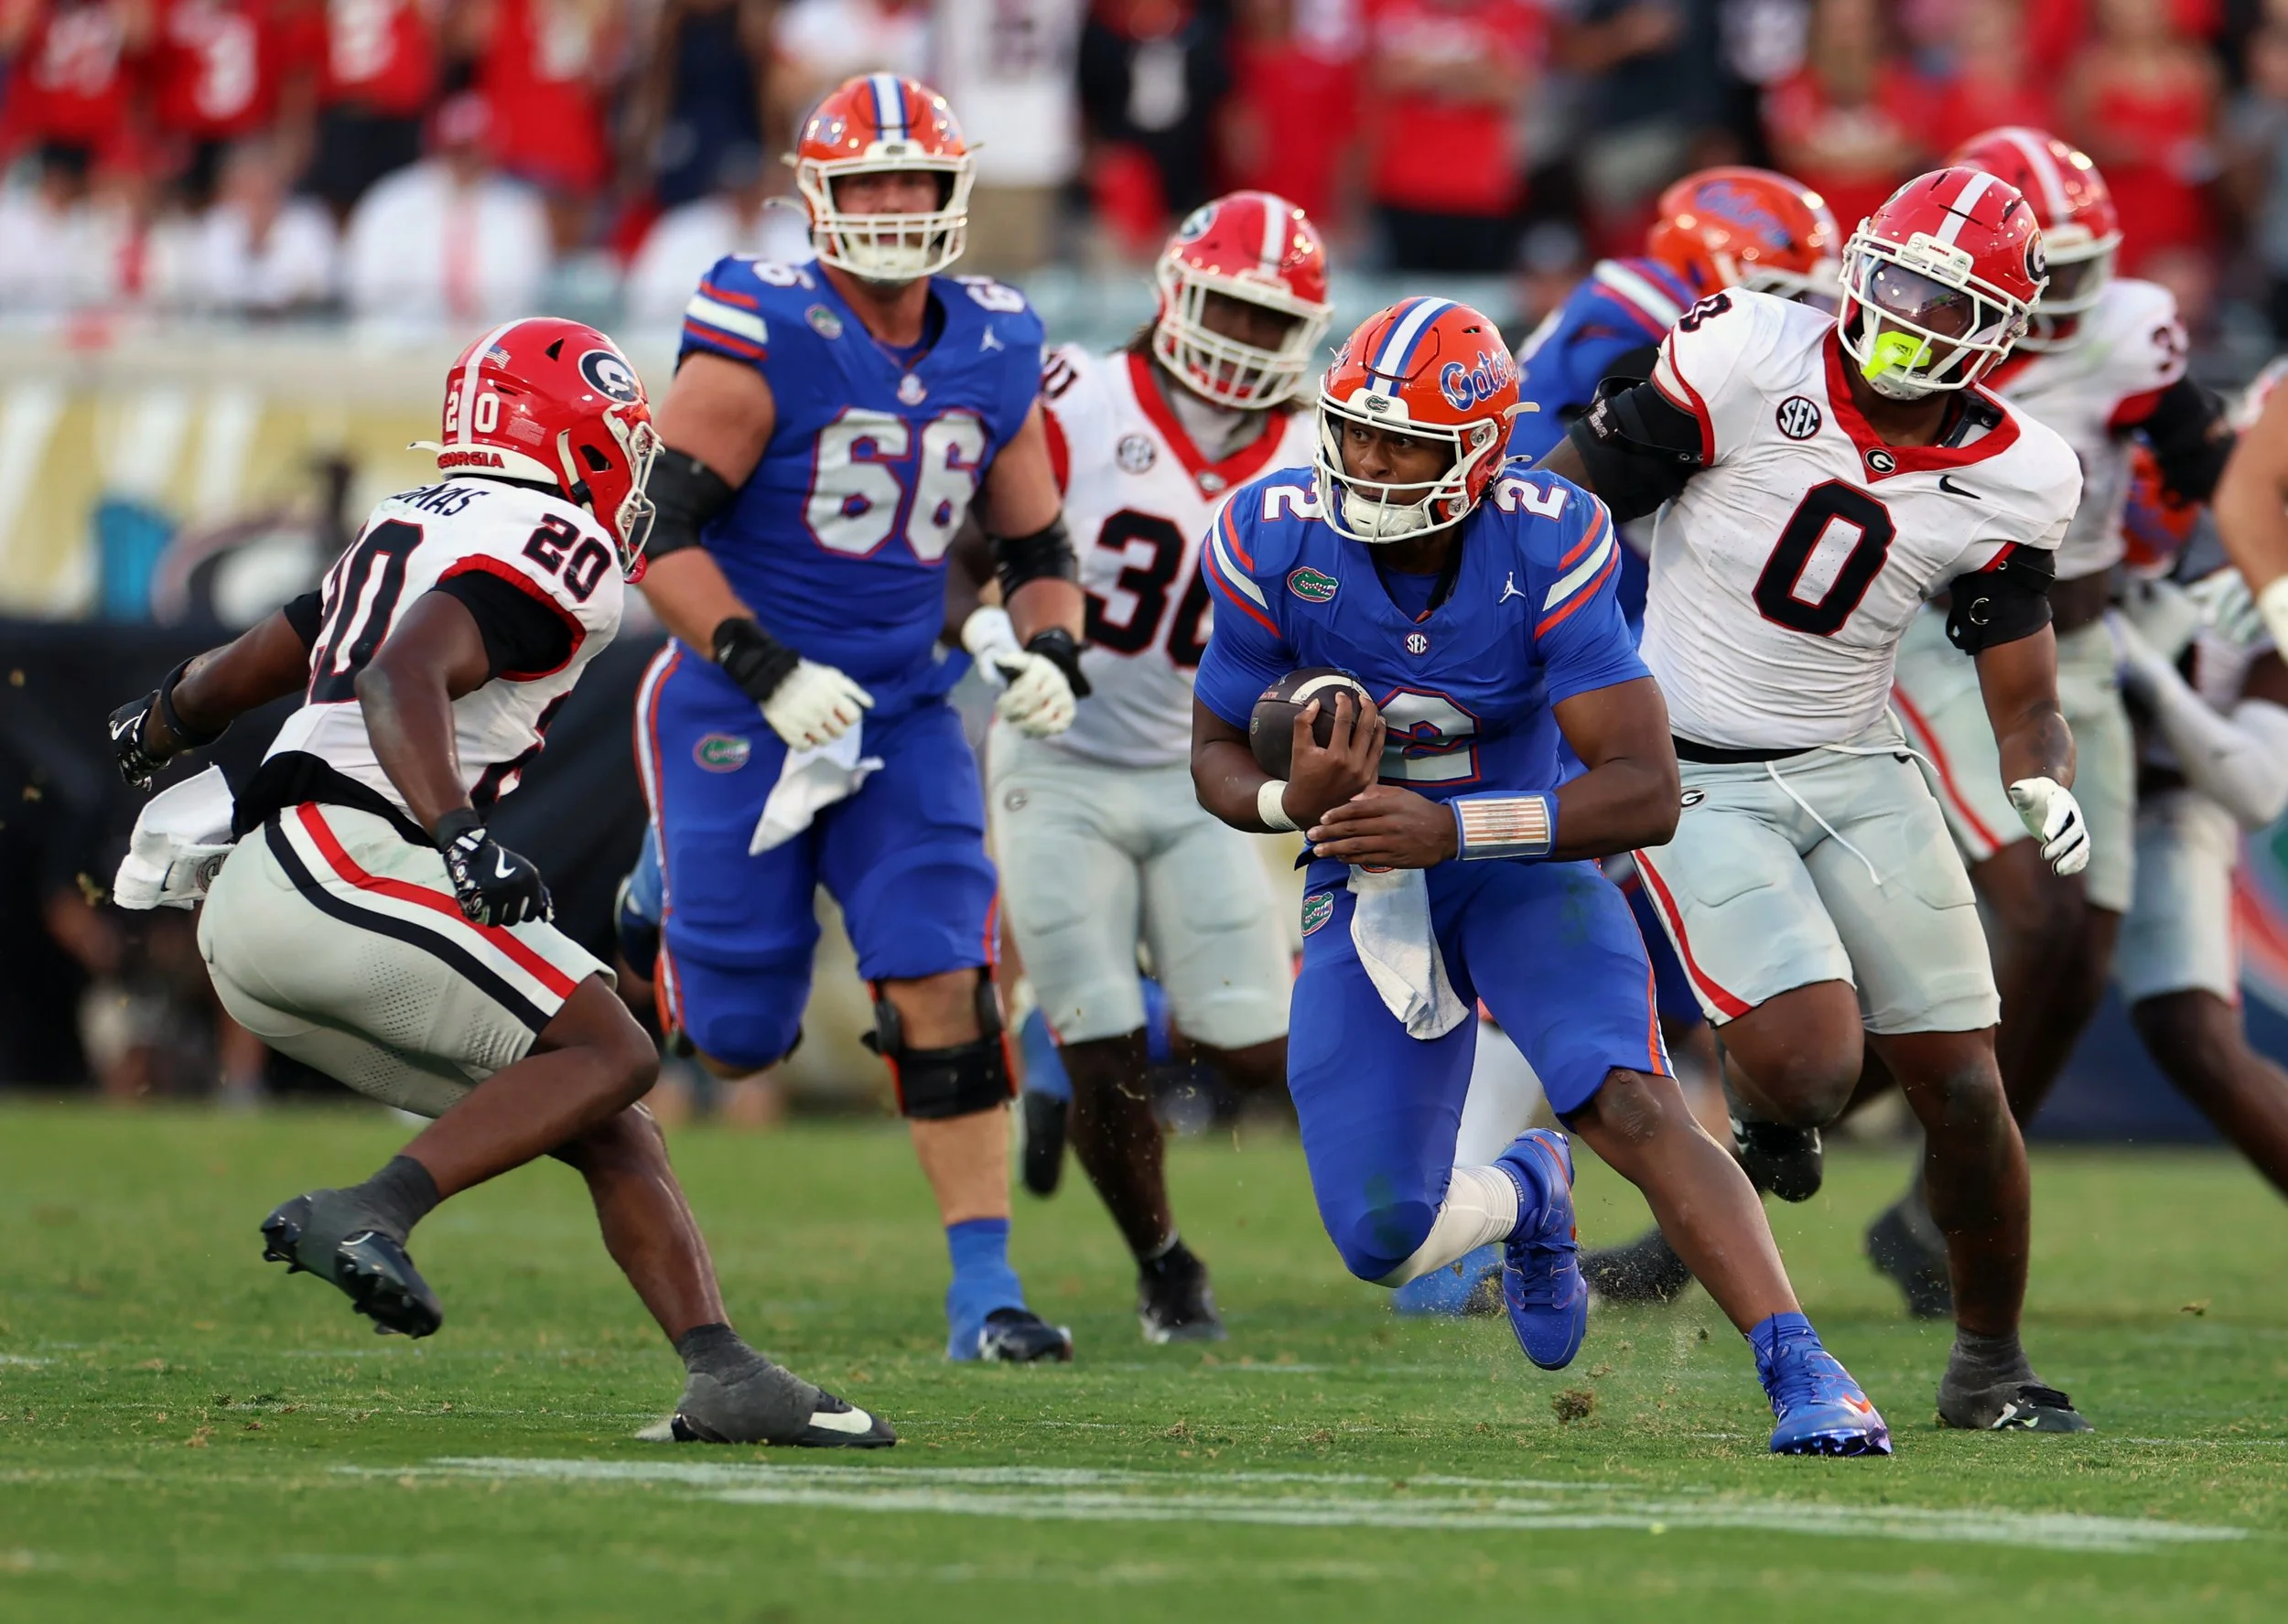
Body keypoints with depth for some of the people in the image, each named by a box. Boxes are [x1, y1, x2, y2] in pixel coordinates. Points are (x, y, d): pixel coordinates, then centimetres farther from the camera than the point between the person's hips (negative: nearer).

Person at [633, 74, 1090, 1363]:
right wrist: (769, 673, -27)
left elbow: (1038, 548, 13)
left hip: (900, 711, 4)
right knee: (738, 1040, 3)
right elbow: (658, 533, -17)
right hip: (743, 711, -4)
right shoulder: (764, 342, -16)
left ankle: (985, 1286, -9)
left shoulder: (995, 359, 2)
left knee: (944, 990, -12)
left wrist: (1051, 651, -9)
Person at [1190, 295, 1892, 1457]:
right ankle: (1524, 1196, 32)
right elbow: (1217, 750, -4)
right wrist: (1293, 801, -29)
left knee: (1629, 1104, -28)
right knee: (1381, 1240, -4)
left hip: (1521, 860, -2)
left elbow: (1646, 791, -26)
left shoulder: (1546, 552, -24)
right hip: (1367, 881, 2)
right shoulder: (1275, 543, -17)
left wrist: (1452, 829, -37)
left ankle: (1802, 1377, -29)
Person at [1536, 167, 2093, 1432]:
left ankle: (1989, 1367, 21)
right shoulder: (1751, 362, -13)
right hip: (1697, 786, -4)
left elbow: (2024, 700, 2)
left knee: (1961, 1088, 1)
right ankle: (1755, 1139, 15)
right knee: (1812, 1068, -22)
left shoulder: (2011, 482, -2)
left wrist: (2046, 789, -20)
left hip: (1856, 770, 4)